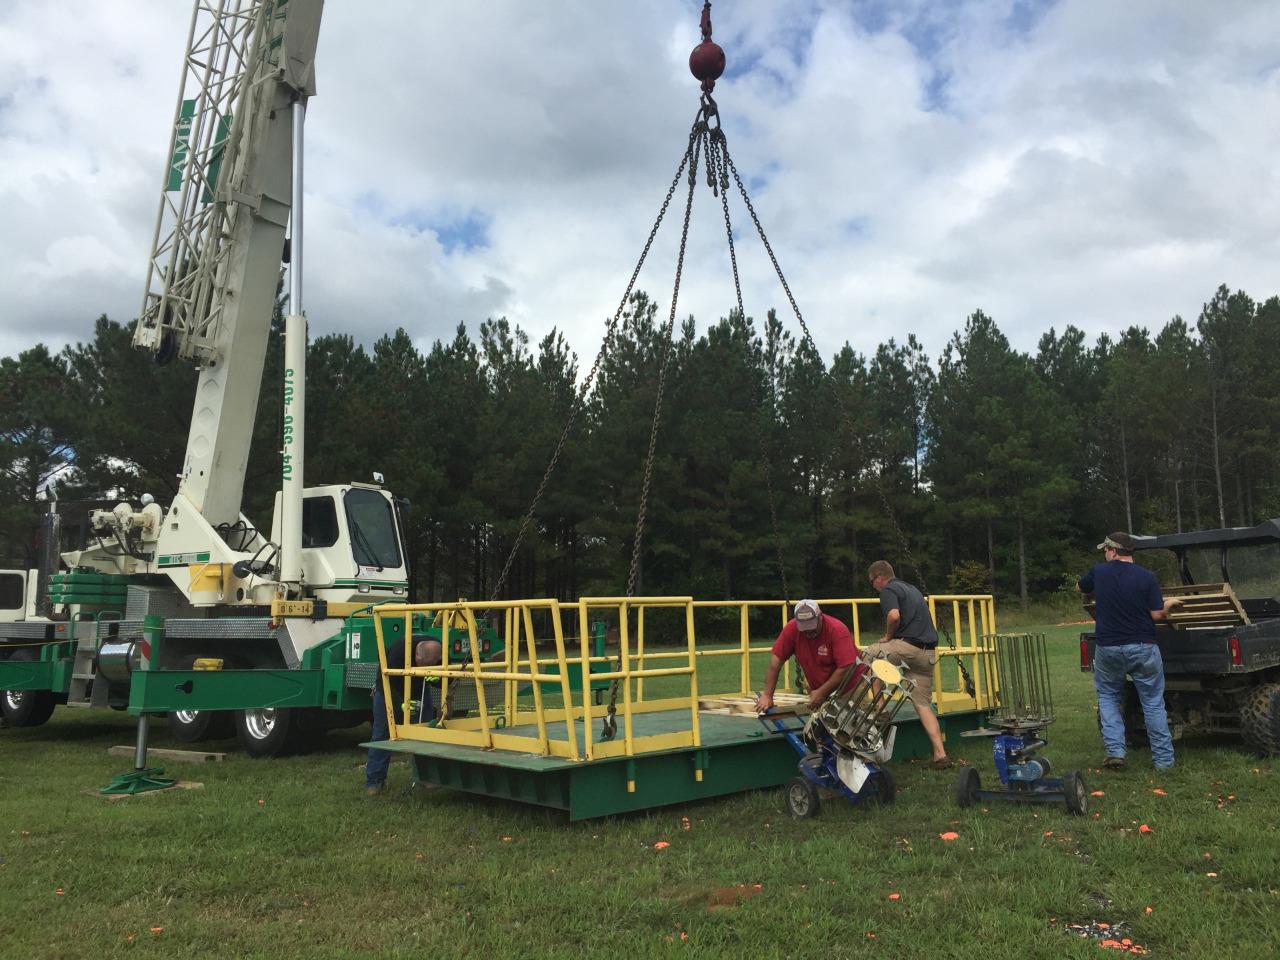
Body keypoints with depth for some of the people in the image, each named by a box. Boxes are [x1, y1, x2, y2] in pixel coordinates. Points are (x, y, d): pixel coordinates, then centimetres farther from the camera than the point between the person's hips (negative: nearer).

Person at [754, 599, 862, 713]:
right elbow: (776, 661, -12)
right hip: (818, 692, 3)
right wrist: (767, 695, -18)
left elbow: (846, 668, -24)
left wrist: (822, 693, -23)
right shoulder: (792, 628, -13)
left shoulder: (838, 630, -22)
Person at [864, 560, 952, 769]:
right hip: (928, 652, 8)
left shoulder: (888, 590, -2)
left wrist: (888, 636, -3)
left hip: (908, 647, -8)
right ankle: (940, 755, 3)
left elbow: (894, 615, -21)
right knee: (924, 704, 10)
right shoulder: (911, 588, 26)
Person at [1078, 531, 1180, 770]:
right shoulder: (1147, 577, -7)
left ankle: (1115, 751, 6)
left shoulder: (1099, 572, -2)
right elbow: (1157, 615, -8)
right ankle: (1163, 759, 14)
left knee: (1108, 697, 18)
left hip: (1108, 647, 1)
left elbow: (1079, 588, 18)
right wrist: (1169, 604, 13)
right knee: (1153, 702, 11)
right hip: (1142, 647, 0)